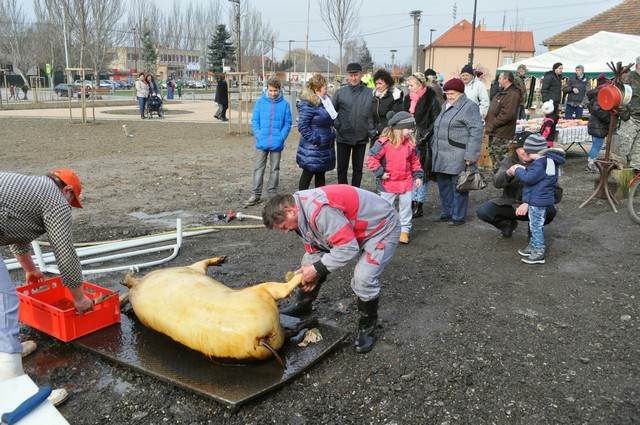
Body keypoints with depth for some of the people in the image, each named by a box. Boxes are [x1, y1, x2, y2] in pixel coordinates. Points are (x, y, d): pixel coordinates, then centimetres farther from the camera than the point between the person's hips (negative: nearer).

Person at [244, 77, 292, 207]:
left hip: (277, 143, 0)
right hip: (262, 142, 0)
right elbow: (255, 120, 2)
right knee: (258, 168, 4)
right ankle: (255, 195, 9)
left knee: (275, 169, 11)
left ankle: (273, 194, 21)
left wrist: (281, 137, -11)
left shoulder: (284, 104, -3)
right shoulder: (260, 102, -2)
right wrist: (258, 134, -9)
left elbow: (287, 123, 0)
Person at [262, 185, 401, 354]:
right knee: (311, 260, 7)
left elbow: (349, 248, -35)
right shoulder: (301, 213, -6)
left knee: (363, 279, -25)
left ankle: (368, 325, 2)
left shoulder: (320, 210, -38)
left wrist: (317, 269, -27)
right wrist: (310, 270, -14)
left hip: (381, 228, -9)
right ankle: (302, 307, 28)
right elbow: (314, 248, 3)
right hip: (348, 229, 9)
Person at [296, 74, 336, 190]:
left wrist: (332, 135, 14)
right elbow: (302, 126, -21)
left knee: (320, 174, 16)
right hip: (312, 149, -9)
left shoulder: (326, 100, 11)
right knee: (308, 174, 2)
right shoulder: (308, 104, -18)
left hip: (325, 146, 9)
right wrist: (314, 140, -21)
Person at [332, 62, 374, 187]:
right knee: (342, 168, 8)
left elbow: (373, 114, 0)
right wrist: (336, 124, -8)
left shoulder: (370, 93, -1)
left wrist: (371, 129, -8)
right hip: (343, 137, 0)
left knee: (358, 168, 12)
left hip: (361, 138, 0)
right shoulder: (340, 92, 1)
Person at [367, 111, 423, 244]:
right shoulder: (384, 142, -18)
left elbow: (414, 161, 12)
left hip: (406, 182, 4)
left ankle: (404, 230, 21)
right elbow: (372, 158, -15)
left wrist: (417, 175, 8)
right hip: (388, 183, -4)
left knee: (406, 206, 8)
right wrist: (380, 173, -16)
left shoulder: (410, 143, 1)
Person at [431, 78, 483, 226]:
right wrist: (435, 148, 20)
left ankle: (458, 216, 13)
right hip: (442, 156, 8)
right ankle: (447, 212, 29)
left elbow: (476, 132, -16)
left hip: (458, 157, -8)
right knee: (444, 184, 15)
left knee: (458, 186, 1)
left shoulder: (468, 107, -9)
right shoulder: (446, 106, 17)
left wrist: (470, 156, -21)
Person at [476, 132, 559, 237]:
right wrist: (509, 173, -47)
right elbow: (497, 182, -22)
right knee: (482, 211, -21)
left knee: (550, 211, -33)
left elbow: (556, 193, -18)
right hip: (510, 203, 2)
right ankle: (508, 224, 10)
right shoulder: (509, 160, -4)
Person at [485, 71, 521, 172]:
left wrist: (491, 126, -17)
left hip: (502, 134, -11)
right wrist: (488, 123, 9)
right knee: (493, 156, 19)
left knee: (500, 160, -7)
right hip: (494, 133, 11)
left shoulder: (513, 94, -17)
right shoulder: (502, 92, 17)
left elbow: (506, 115, -25)